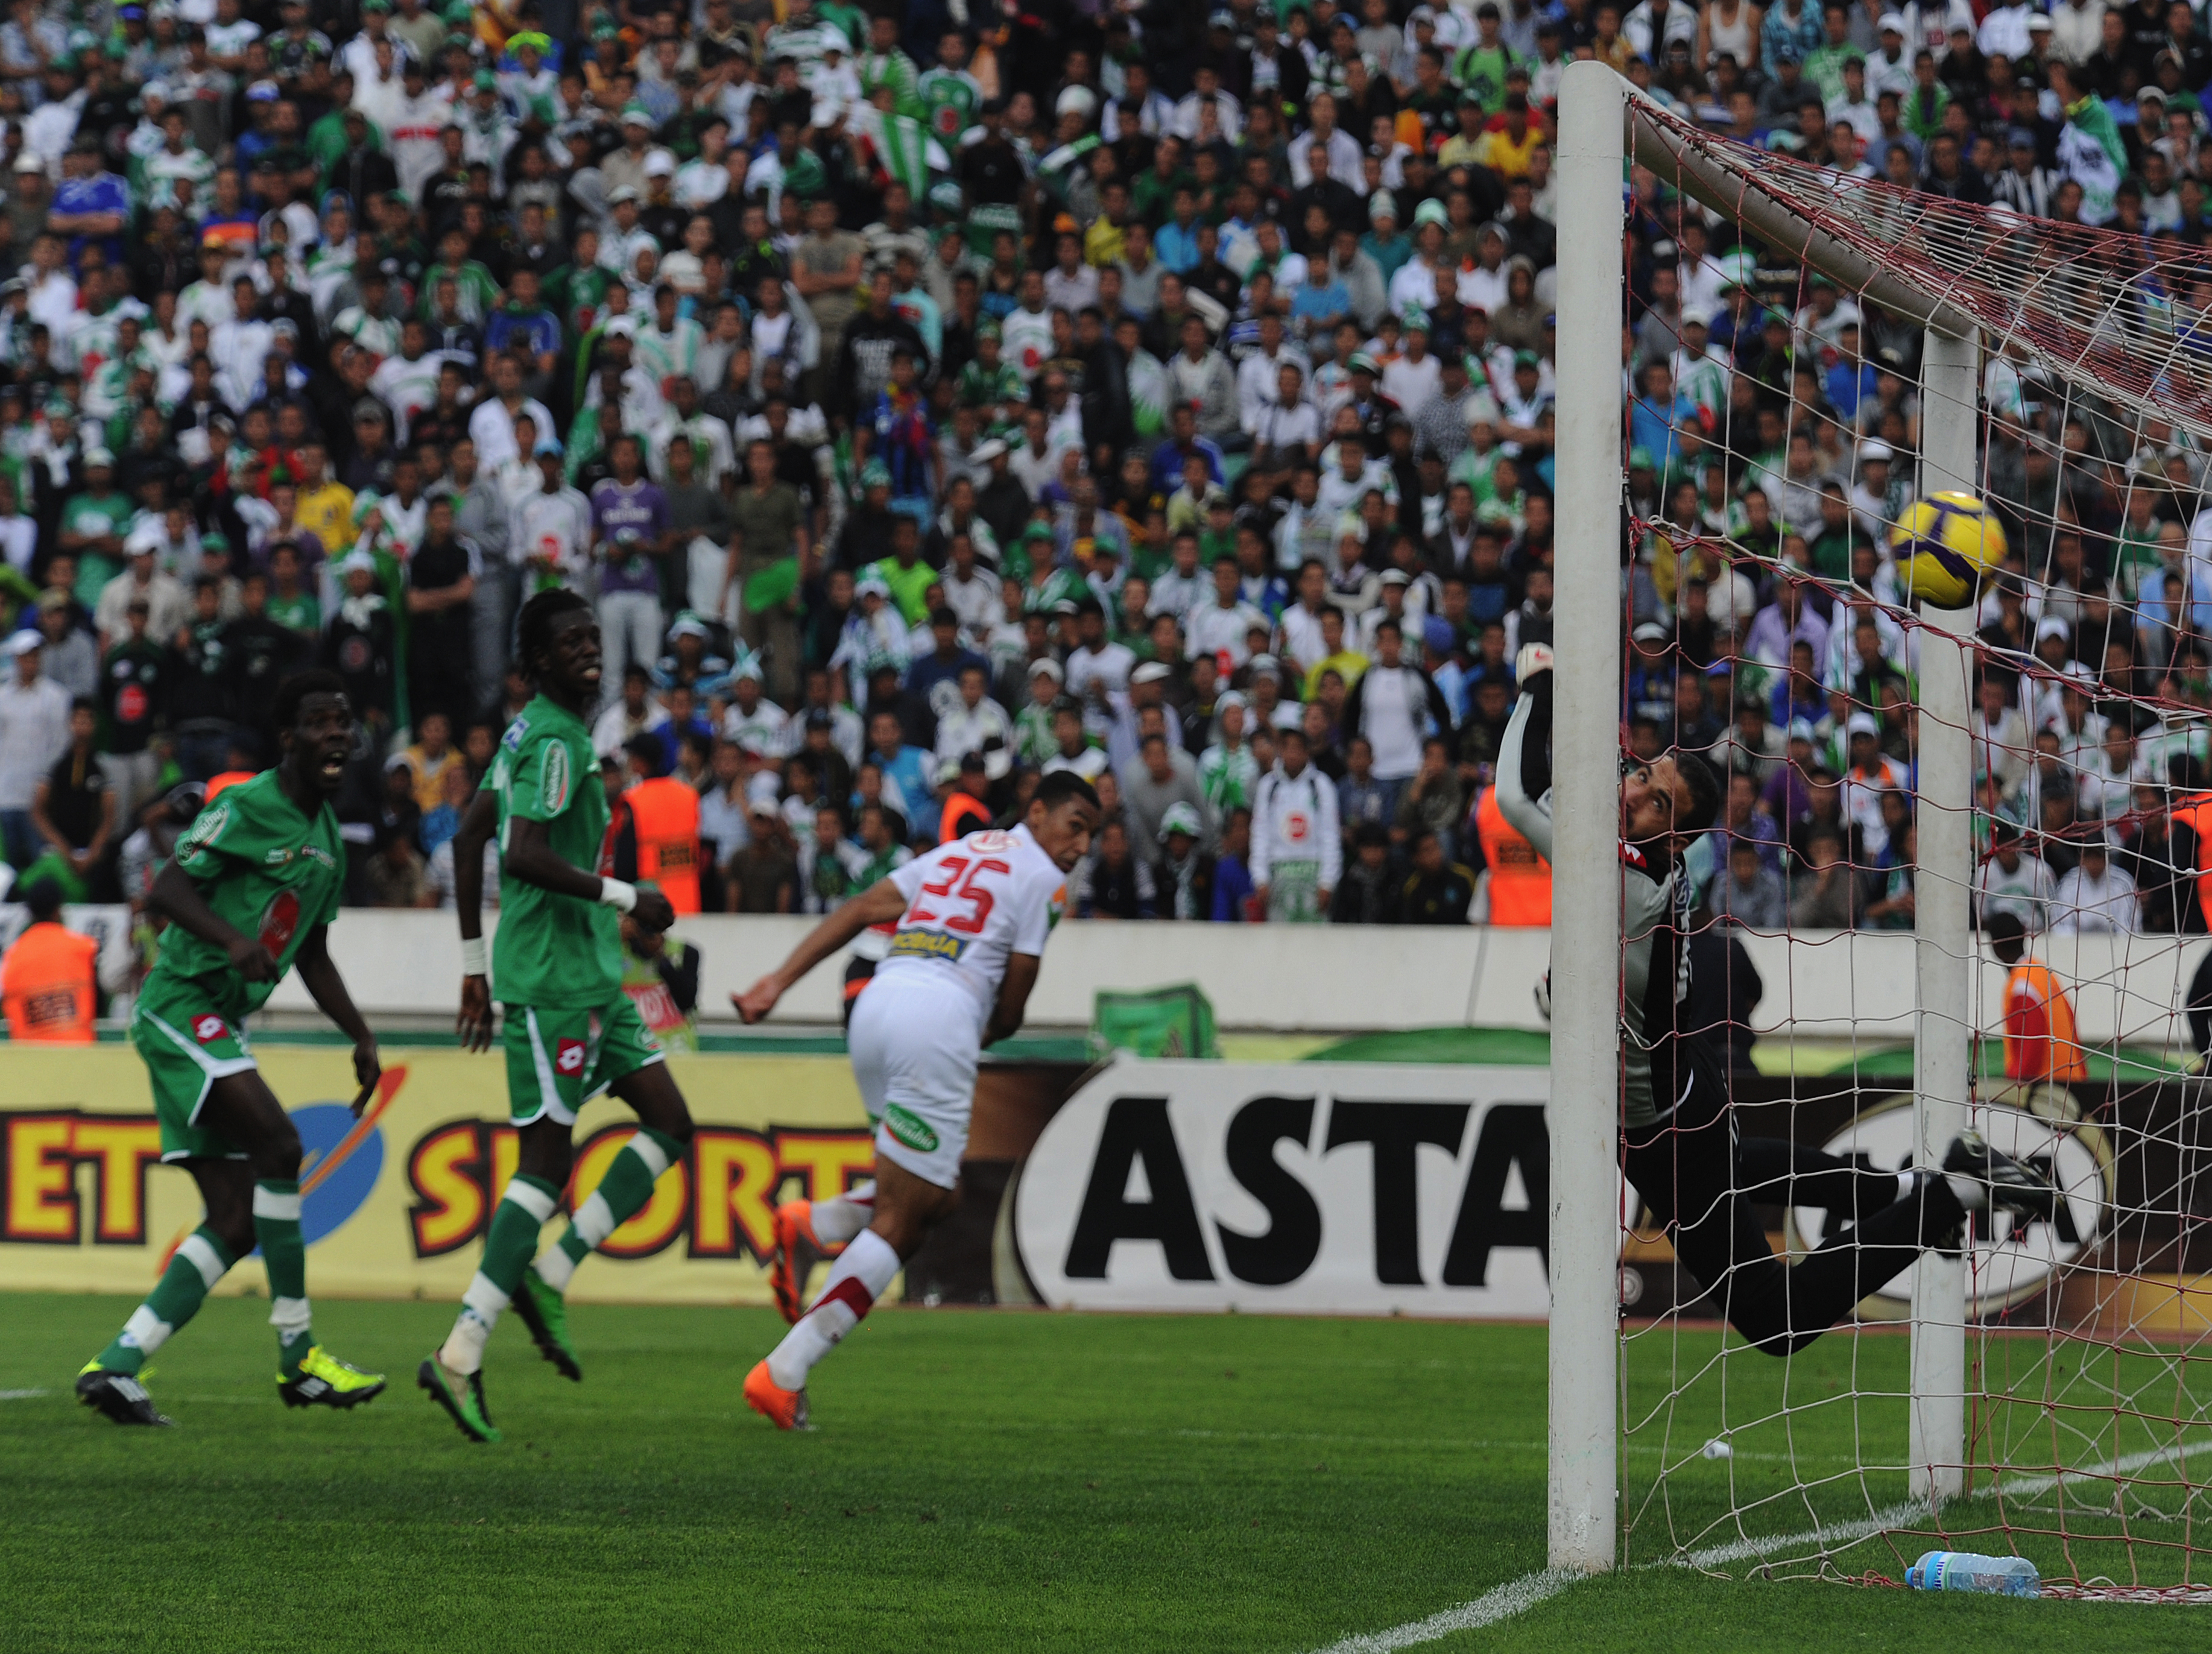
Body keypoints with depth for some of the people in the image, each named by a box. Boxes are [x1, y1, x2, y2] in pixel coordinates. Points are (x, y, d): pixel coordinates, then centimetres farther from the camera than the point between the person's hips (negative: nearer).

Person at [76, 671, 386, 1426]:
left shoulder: (327, 835, 16)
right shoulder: (246, 808, -11)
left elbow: (312, 956, 23)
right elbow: (165, 891, -17)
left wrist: (361, 1037, 15)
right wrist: (232, 938, -33)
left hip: (221, 1024, 9)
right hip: (180, 1007, -9)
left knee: (234, 1225, 1)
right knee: (278, 1142, -23)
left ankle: (118, 1365, 3)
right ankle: (298, 1355, -18)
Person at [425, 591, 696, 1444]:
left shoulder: (531, 734, 16)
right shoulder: (554, 742, -14)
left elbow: (468, 841, 21)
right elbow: (525, 855, -26)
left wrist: (474, 967, 22)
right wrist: (625, 897, -16)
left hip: (589, 974, 10)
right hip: (554, 980, -10)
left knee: (668, 1124, 9)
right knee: (546, 1161, -11)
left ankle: (550, 1276, 6)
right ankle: (460, 1356, -13)